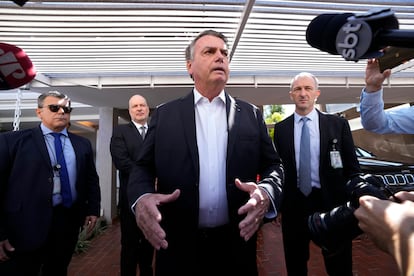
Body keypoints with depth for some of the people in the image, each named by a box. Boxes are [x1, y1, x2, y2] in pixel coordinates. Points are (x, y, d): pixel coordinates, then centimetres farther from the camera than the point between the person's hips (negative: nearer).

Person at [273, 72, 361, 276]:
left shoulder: (338, 124, 0)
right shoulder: (281, 128, 1)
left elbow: (352, 167, 1)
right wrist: (277, 203, 1)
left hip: (331, 201, 0)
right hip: (294, 203, 1)